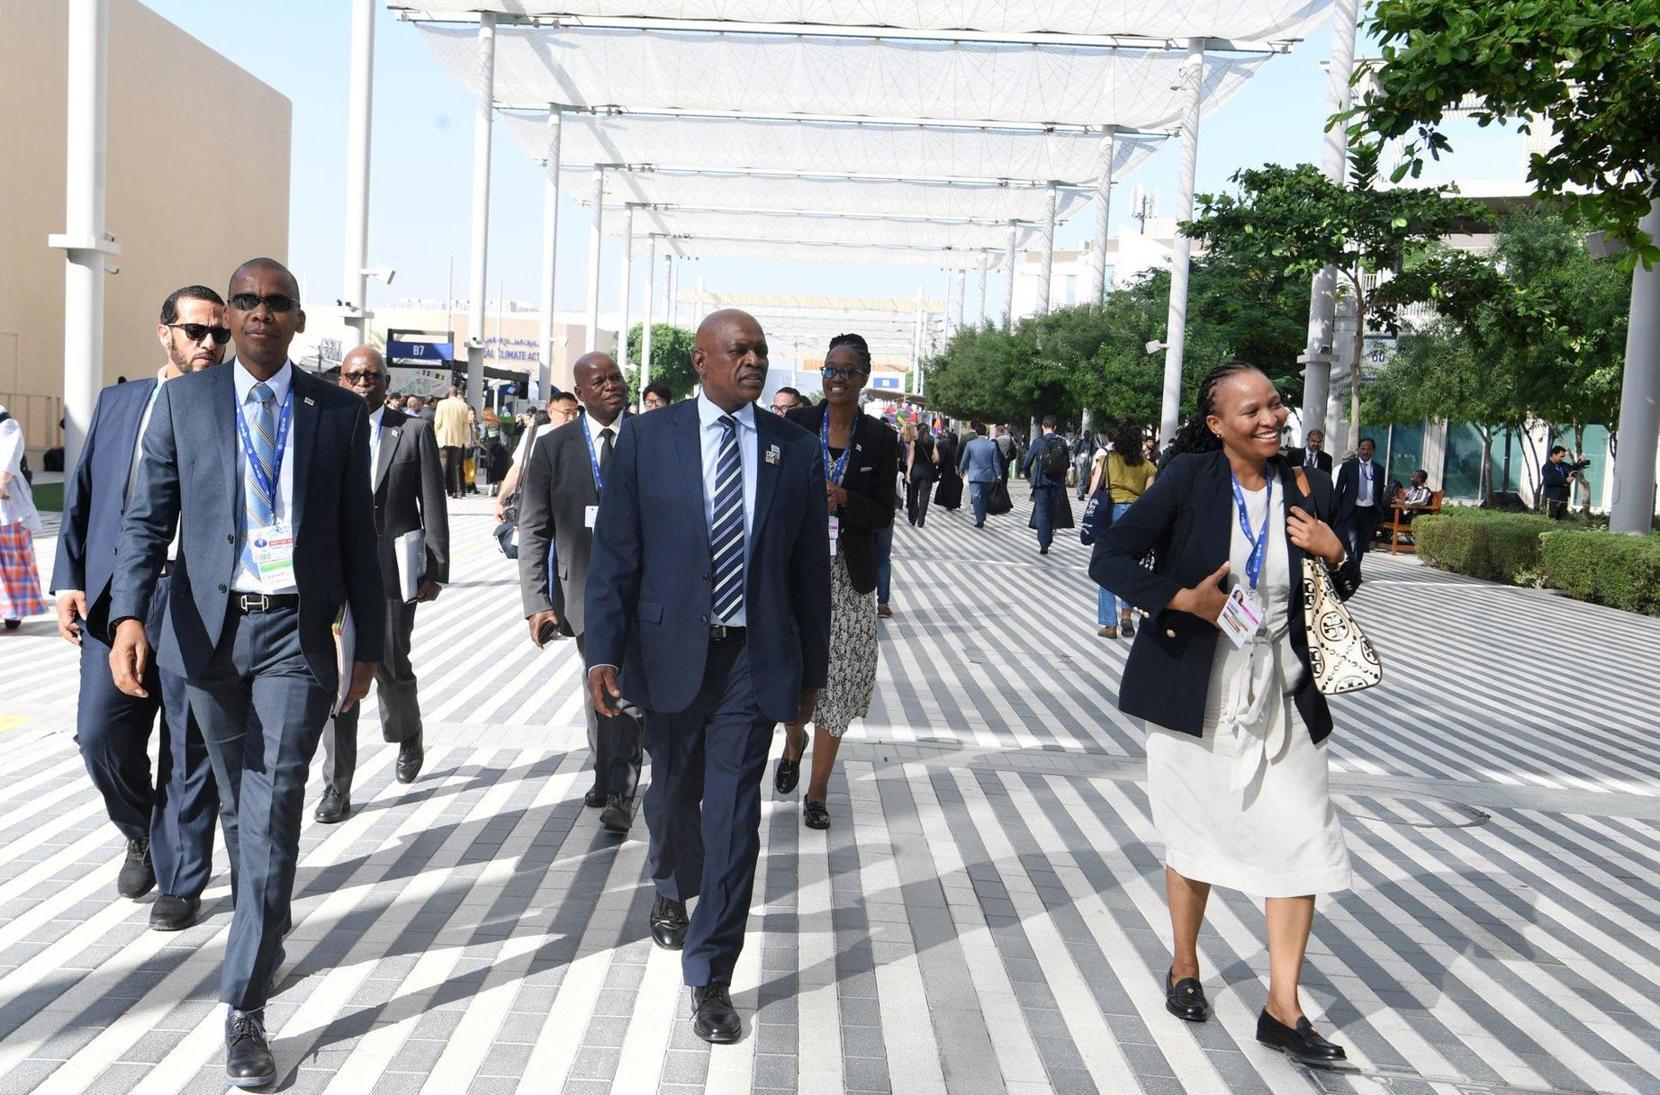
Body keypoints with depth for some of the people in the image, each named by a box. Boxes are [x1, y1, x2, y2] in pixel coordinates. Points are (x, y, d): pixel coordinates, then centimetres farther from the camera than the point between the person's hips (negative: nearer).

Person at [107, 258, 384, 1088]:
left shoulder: (340, 414, 3)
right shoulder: (182, 401, 4)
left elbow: (358, 537, 6)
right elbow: (148, 518, -1)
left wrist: (369, 646, 6)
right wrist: (130, 616, -17)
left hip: (297, 632, -2)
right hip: (210, 628, 2)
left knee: (274, 814, -6)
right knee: (238, 803, 18)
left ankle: (245, 1009, 1)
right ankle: (263, 922, 43)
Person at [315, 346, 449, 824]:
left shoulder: (414, 432, 3)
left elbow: (433, 506, 2)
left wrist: (436, 569, -2)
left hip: (393, 568, -1)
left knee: (392, 668, 8)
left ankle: (408, 739, 40)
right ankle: (337, 786, 6)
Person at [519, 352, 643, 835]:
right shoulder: (554, 447, 2)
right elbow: (534, 529, 0)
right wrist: (537, 601, -9)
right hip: (586, 590, 2)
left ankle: (619, 794, 1)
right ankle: (608, 777, 33)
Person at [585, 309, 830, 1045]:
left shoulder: (796, 450, 1)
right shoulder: (646, 438, -1)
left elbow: (811, 568, 5)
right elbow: (614, 552, -3)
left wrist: (812, 670, 7)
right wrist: (603, 651, -11)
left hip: (754, 656, 0)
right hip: (670, 649, 1)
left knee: (734, 816, -1)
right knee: (673, 793, 19)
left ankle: (710, 976, 13)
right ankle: (673, 890, 51)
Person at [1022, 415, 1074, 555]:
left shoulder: (1038, 442, -8)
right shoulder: (1062, 442, -2)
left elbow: (1028, 461, -4)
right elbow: (1068, 463, 3)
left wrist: (1028, 476, 14)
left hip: (1041, 481, -2)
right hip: (1057, 482, 2)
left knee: (1042, 511, 0)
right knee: (1053, 512, 15)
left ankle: (1043, 543, -9)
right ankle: (1049, 538, 22)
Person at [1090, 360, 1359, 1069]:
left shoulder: (1305, 488, 2)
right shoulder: (1189, 477, -9)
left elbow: (1341, 593, 13)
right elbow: (1108, 559, -10)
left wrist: (1334, 553, -9)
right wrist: (1181, 599, -20)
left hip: (1280, 695, 3)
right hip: (1194, 692, -3)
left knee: (1303, 839, -1)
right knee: (1198, 836, 12)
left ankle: (1283, 1009, 11)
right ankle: (1185, 969, 35)